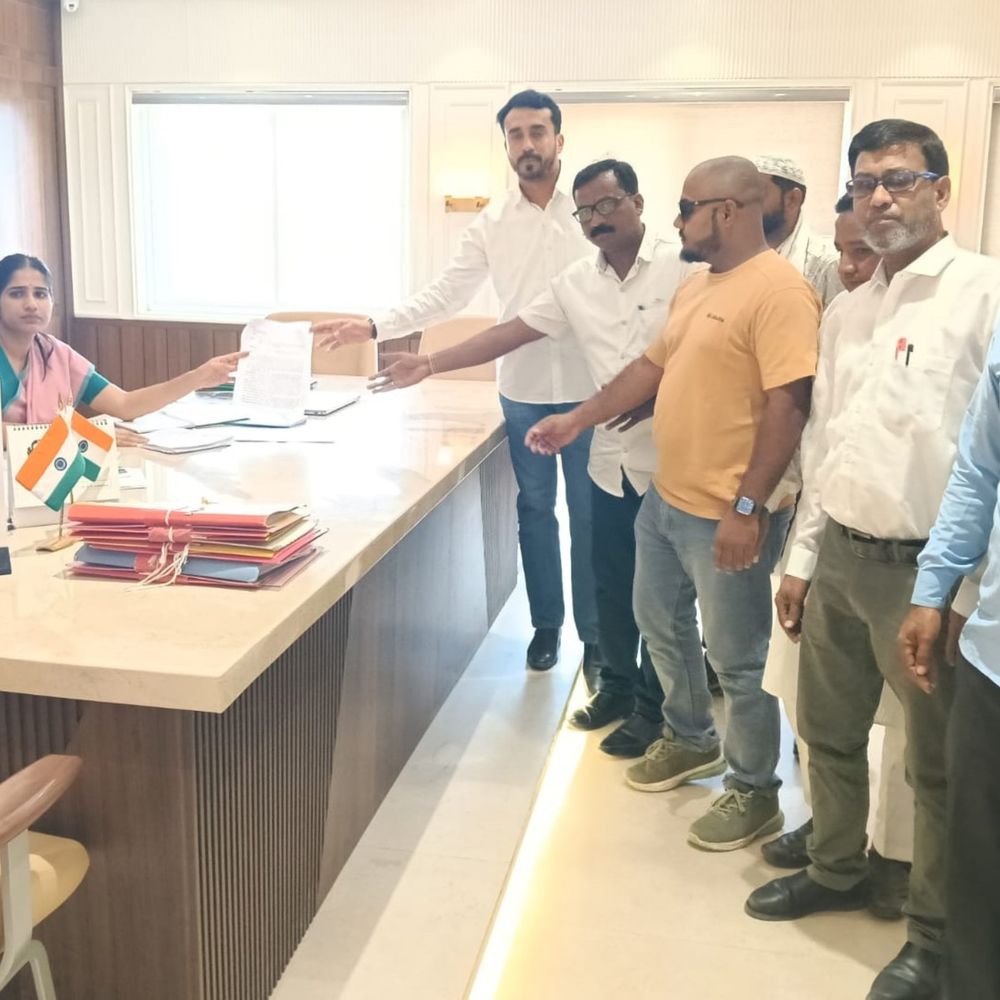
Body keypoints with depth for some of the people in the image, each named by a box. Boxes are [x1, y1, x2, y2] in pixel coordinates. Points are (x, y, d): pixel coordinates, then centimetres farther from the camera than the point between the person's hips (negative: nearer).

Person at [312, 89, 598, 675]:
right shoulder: (492, 224, 3)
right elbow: (445, 297, 2)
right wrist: (374, 327, -9)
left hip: (589, 390, -2)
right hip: (523, 392, 3)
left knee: (589, 514, 7)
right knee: (535, 509, 13)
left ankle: (595, 633, 21)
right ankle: (546, 623, 29)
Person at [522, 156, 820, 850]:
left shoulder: (779, 291, -18)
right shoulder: (697, 286, 11)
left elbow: (788, 406, -23)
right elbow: (653, 367, 18)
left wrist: (747, 509, -25)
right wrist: (576, 422, 15)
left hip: (727, 518, -9)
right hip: (665, 500, 9)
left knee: (737, 658, 5)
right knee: (661, 625, 23)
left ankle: (756, 792, 25)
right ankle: (690, 740, 45)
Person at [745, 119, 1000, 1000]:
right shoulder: (849, 312, 12)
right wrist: (802, 557, 16)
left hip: (923, 570, -7)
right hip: (839, 558, 7)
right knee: (829, 732, 20)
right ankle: (837, 870, 43)